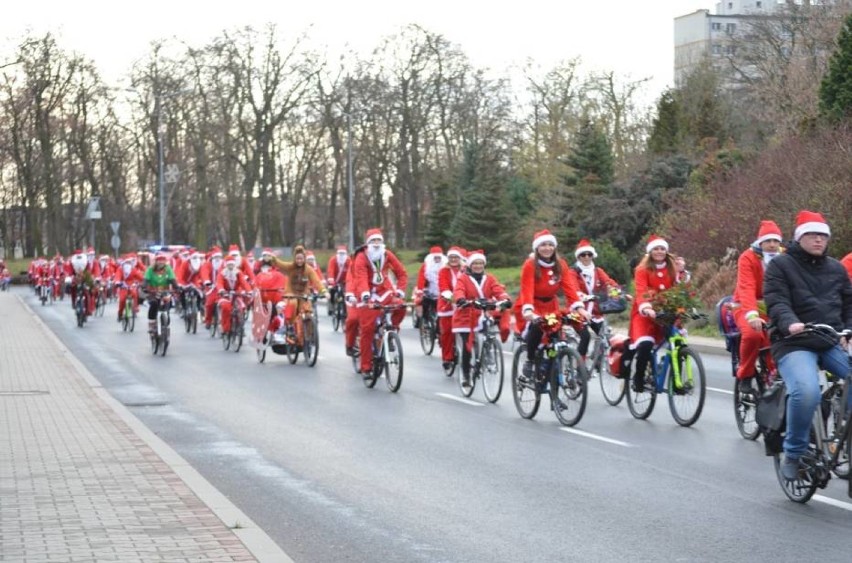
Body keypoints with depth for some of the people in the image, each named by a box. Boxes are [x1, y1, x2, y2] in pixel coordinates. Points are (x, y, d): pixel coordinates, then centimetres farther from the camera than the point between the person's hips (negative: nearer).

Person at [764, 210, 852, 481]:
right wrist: (790, 323, -30)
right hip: (795, 344, -5)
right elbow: (776, 302, -10)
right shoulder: (780, 265, 3)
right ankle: (793, 454, -11)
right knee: (806, 392, -32)